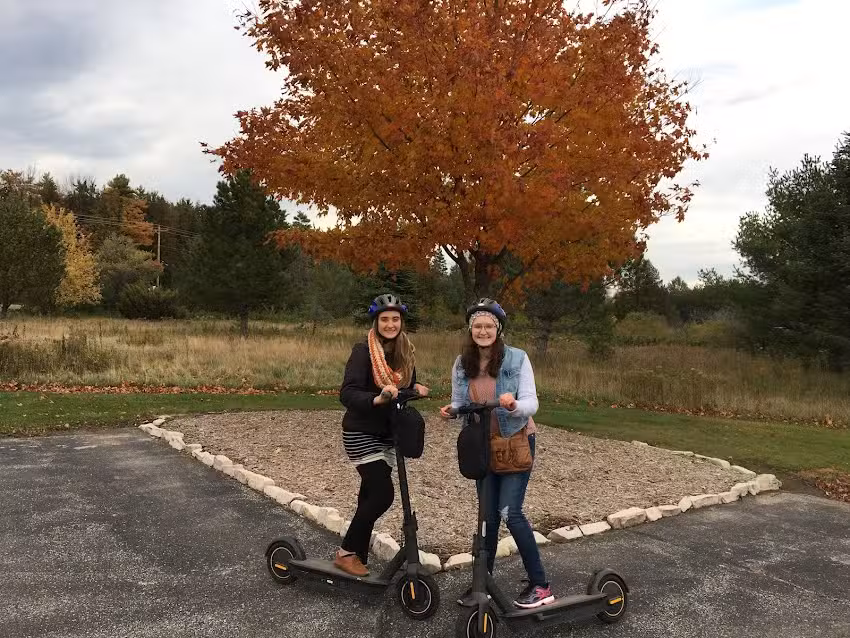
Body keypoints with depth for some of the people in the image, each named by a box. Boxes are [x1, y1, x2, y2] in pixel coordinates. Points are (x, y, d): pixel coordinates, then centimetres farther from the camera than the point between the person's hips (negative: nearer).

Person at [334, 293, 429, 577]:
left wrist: (416, 388, -9)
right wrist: (376, 399, -43)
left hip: (389, 434, 6)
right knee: (383, 494, -13)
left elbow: (406, 385, 13)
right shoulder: (363, 350, -16)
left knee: (371, 494, 11)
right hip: (361, 434, -6)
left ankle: (358, 558, 24)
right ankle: (346, 553, 4)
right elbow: (347, 393, -26)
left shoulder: (405, 351, 3)